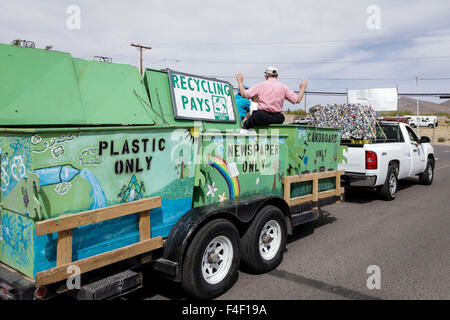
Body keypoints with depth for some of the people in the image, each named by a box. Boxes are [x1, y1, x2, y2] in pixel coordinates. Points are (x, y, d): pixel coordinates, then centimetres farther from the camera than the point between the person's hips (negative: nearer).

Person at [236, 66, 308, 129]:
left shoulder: (260, 85, 1)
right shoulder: (283, 87, 5)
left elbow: (244, 94, 1)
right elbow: (297, 100, 6)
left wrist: (240, 81, 17)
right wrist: (303, 88, 24)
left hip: (261, 117, -2)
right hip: (277, 119, 2)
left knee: (246, 124, 22)